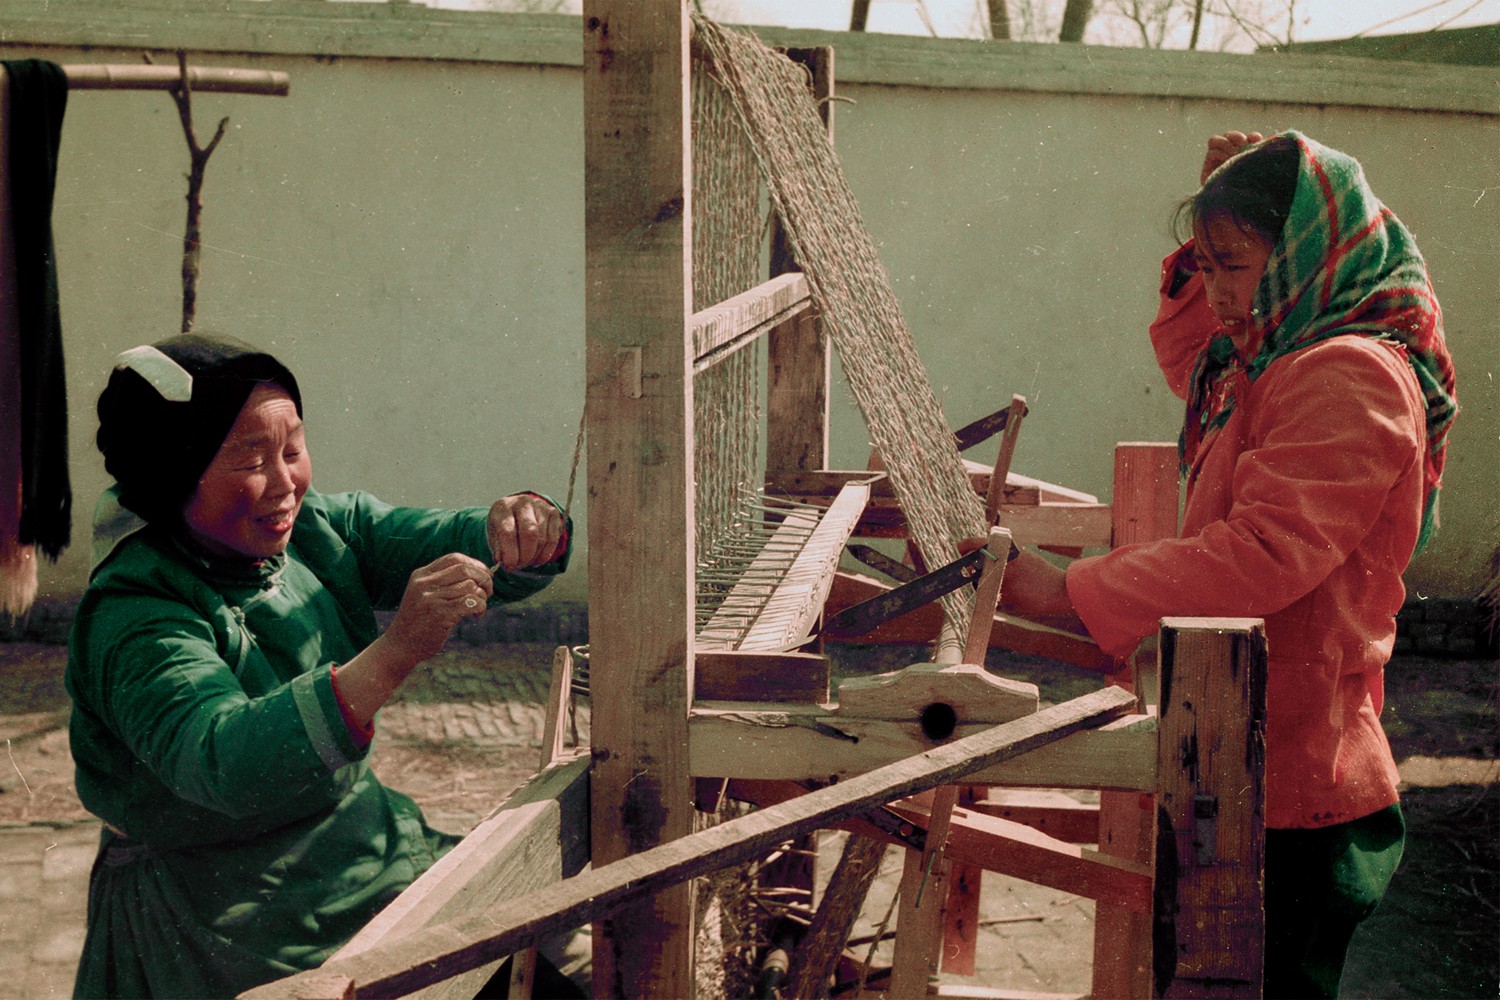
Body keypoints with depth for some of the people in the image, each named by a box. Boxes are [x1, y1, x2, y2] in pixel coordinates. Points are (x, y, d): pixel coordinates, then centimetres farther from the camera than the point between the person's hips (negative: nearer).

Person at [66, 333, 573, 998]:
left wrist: (518, 530, -25)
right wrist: (396, 652, -46)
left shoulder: (317, 529, 2)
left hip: (367, 854, 6)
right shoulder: (135, 618, -20)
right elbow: (224, 764, -36)